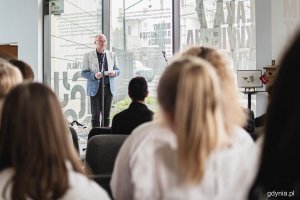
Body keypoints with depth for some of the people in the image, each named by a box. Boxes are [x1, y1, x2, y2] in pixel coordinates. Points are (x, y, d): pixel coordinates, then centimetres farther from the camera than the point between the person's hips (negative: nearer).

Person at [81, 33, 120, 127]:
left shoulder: (112, 55, 12)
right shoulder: (88, 56, 3)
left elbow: (117, 70, 17)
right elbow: (83, 73, 0)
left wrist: (114, 73, -8)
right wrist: (94, 76, -18)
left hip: (108, 88, 3)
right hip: (95, 88, -3)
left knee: (106, 115, 6)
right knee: (95, 115, -2)